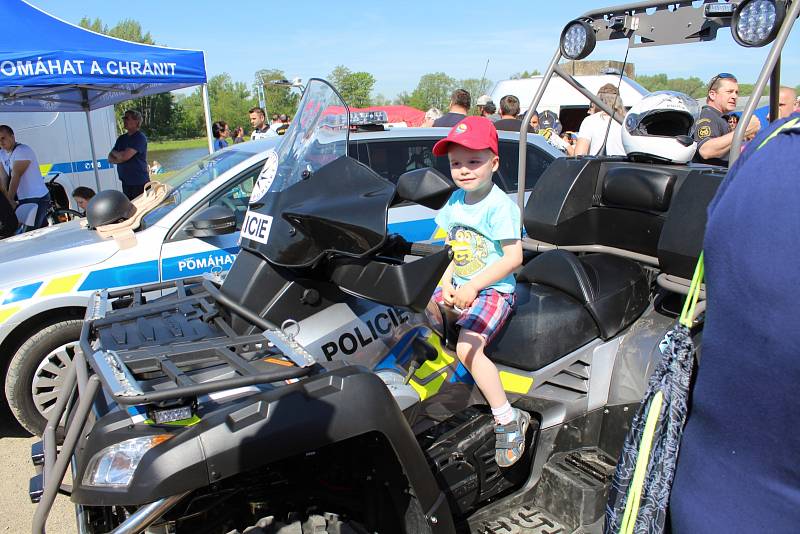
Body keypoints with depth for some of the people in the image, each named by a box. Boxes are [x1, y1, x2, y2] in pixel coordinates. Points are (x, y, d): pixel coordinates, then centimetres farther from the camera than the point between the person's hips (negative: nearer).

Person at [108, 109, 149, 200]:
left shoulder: (140, 138, -10)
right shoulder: (121, 138, 13)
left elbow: (125, 156, -19)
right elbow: (110, 159, 11)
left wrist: (114, 152, 2)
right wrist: (121, 158, -10)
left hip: (140, 184, -8)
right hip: (126, 183, 8)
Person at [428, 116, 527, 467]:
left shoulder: (499, 205, -16)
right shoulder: (456, 200, 7)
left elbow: (514, 257, -20)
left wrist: (472, 286, -23)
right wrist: (446, 282, -5)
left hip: (493, 290, -8)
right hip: (460, 286, 9)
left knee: (468, 348, -25)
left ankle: (508, 419, -12)